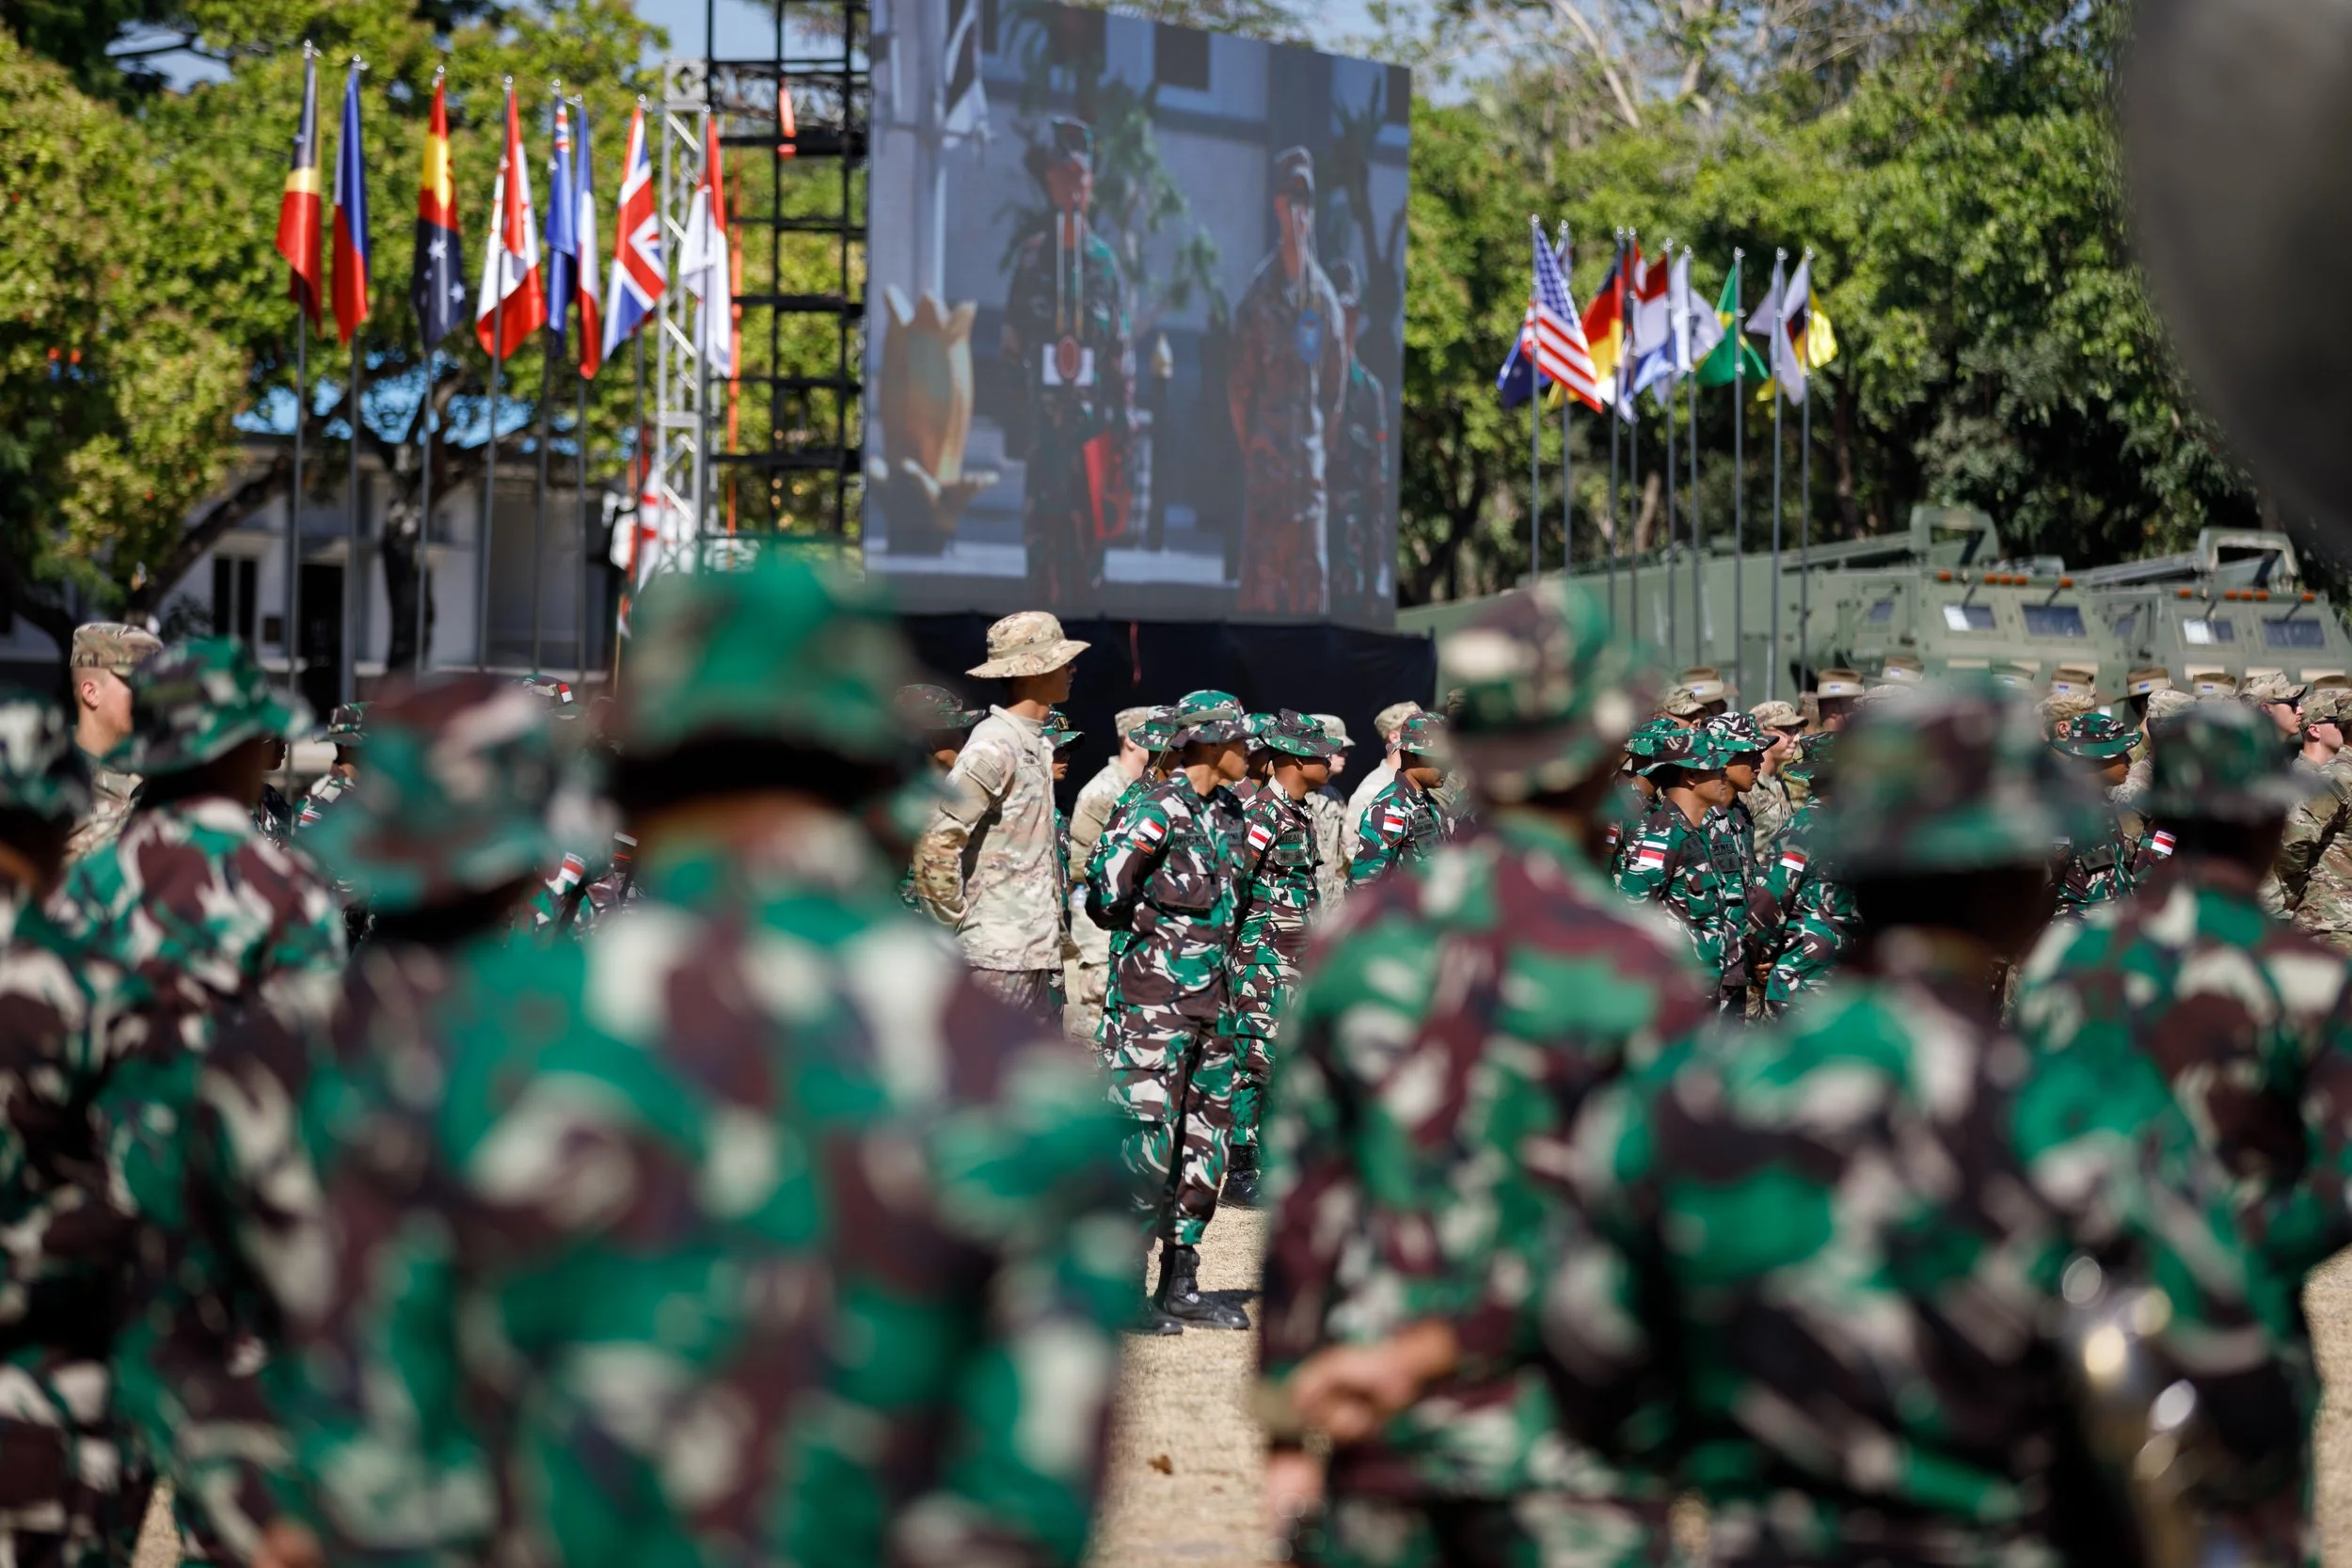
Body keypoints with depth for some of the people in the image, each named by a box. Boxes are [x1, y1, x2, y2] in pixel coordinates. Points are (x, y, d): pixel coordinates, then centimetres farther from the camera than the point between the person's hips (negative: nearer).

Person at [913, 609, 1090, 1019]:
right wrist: (955, 914, -14)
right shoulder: (994, 747, -16)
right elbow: (935, 842, -22)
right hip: (999, 955, -10)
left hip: (1033, 951, 10)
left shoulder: (1034, 743, 14)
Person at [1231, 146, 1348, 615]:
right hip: (1265, 466, -4)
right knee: (1261, 579, -5)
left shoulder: (1326, 297, 9)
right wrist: (1253, 450, 1)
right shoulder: (1259, 292, -3)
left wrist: (1320, 449, 11)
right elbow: (1240, 387, 0)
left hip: (1312, 469, 4)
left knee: (1313, 587, 5)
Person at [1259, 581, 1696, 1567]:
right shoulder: (1637, 964, -10)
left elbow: (1298, 1205, 4)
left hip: (1369, 1428, 4)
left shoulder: (1357, 935, 3)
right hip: (1554, 1445, -4)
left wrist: (1289, 1429, 9)